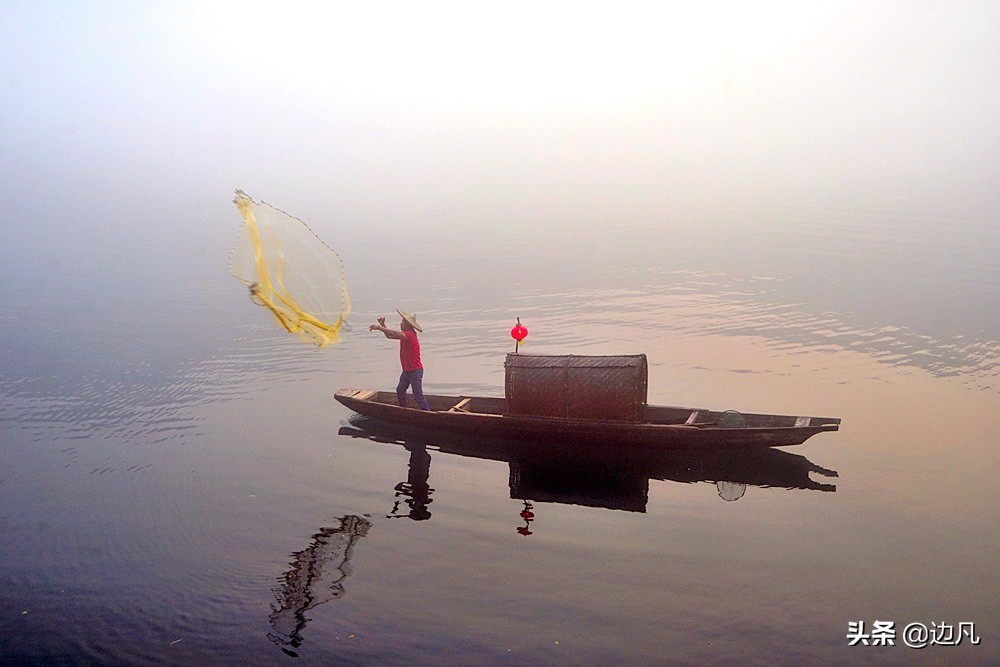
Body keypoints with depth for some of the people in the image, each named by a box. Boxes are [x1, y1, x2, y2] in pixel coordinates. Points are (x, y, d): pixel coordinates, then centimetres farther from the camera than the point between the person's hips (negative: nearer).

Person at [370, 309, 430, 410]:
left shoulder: (410, 334, -21)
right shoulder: (404, 334, 10)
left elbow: (395, 333, -34)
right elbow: (389, 335, 15)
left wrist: (379, 327, -32)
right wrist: (382, 325, -1)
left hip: (415, 371, -10)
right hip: (406, 371, 10)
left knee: (418, 396, -9)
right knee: (400, 390, 21)